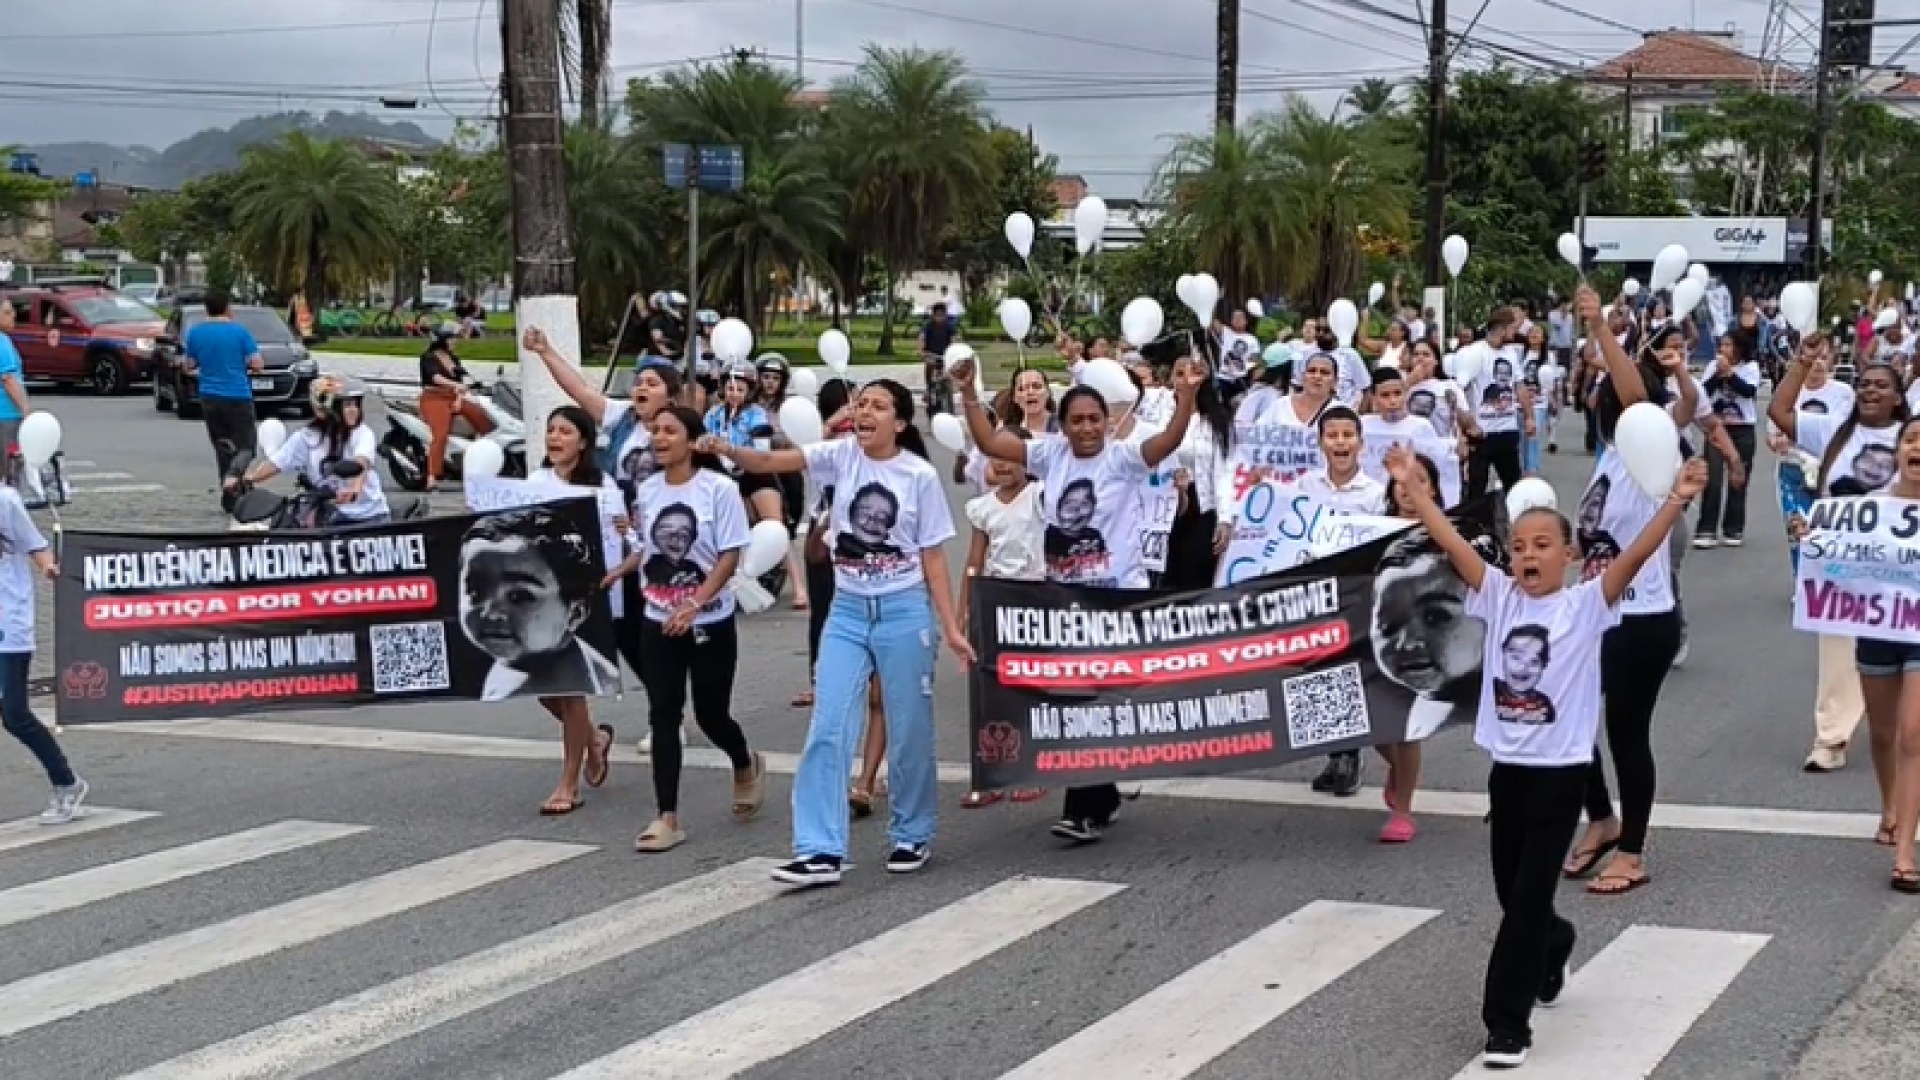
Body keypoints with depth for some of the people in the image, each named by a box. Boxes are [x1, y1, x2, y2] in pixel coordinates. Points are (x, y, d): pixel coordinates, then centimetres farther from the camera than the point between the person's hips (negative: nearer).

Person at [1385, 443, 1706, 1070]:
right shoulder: (1499, 596, 3)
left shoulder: (1587, 603, -7)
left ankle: (1508, 1026, 1)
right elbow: (1452, 543, -2)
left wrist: (1677, 501, -31)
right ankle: (1552, 951, 50)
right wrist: (1413, 487, -7)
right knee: (1513, 894, 17)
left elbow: (1637, 555, -19)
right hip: (1506, 766, 5)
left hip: (1560, 771, -5)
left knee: (1527, 899, -5)